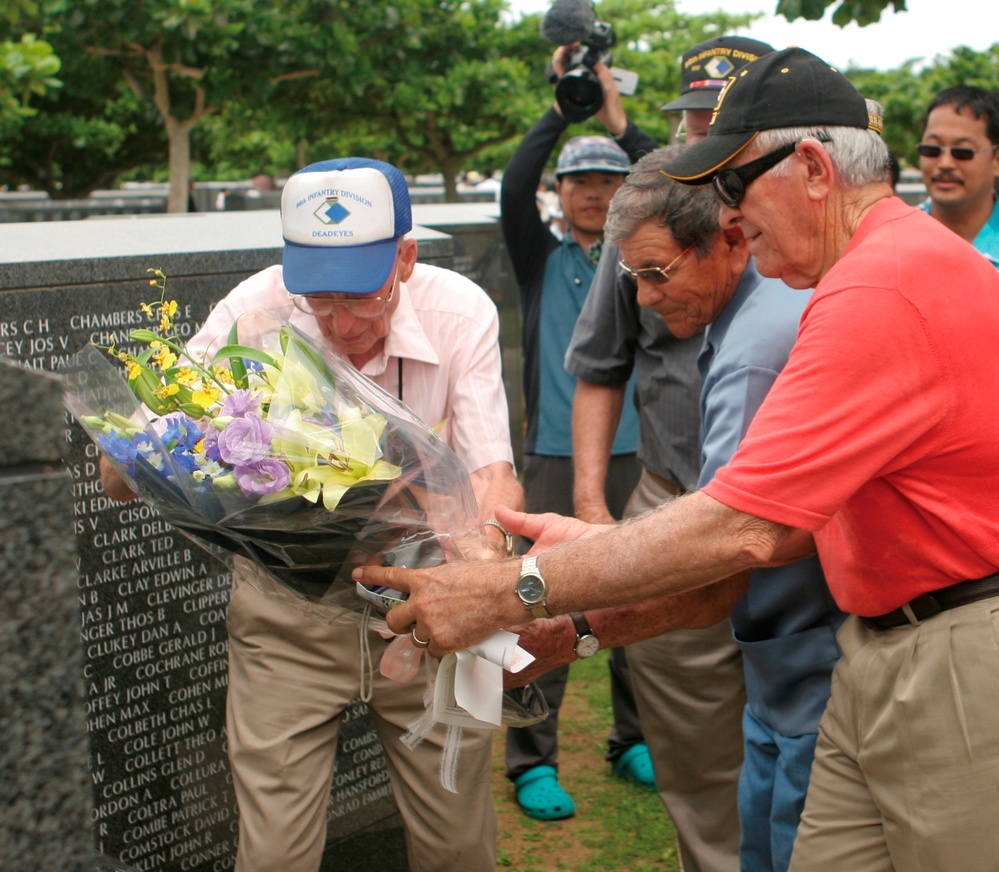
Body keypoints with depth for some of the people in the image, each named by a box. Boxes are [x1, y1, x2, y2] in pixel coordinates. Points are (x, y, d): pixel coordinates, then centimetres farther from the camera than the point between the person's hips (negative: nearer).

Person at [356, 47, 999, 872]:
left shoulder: (883, 293, -21)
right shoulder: (897, 262, 14)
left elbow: (742, 527, -25)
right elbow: (799, 511, 12)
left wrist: (508, 591, -19)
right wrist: (600, 543, 4)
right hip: (879, 650, 10)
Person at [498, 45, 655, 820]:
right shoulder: (541, 258, 7)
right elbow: (513, 189, -10)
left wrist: (619, 118, -11)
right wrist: (562, 109, -14)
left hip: (638, 453, 2)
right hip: (556, 456, -2)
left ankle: (635, 741, 23)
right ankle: (533, 761, 5)